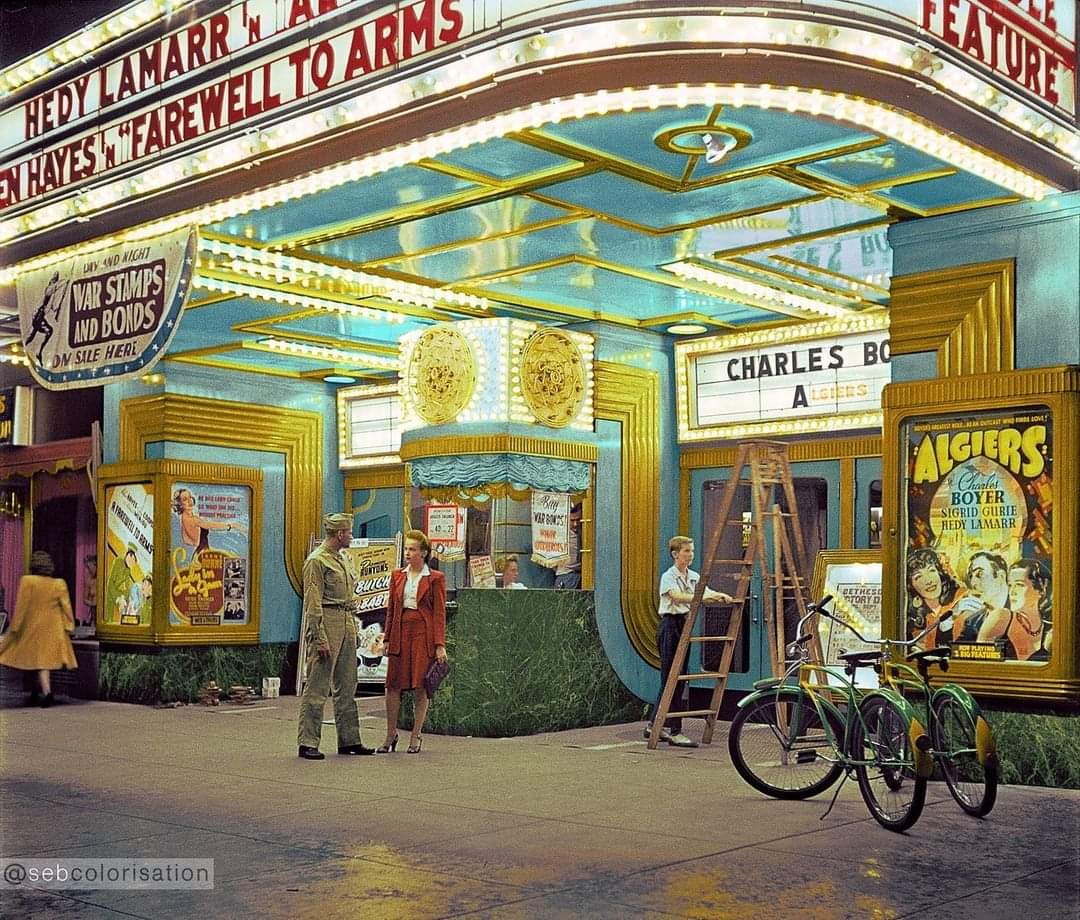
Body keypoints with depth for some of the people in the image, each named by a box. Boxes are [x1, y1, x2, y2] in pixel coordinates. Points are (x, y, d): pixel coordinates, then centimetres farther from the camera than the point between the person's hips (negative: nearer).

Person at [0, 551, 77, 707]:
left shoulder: (27, 581, -11)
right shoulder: (59, 584, -3)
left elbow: (21, 606, -8)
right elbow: (66, 607, -4)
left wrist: (15, 628, -2)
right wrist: (69, 627, 1)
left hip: (32, 628, -2)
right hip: (53, 630, 3)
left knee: (39, 660, 3)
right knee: (45, 659, 12)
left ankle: (47, 693, -9)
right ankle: (37, 694, 18)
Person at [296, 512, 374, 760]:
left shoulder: (341, 559, 19)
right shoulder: (317, 560, -8)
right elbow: (313, 603, -13)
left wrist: (353, 629, 17)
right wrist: (320, 639, -19)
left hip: (347, 625, 9)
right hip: (326, 624, -9)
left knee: (347, 687, 12)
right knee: (317, 688, -6)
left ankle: (349, 740, 18)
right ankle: (308, 743, -2)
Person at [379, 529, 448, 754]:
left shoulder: (435, 579, -2)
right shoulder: (397, 576, 11)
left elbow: (440, 613, -4)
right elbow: (391, 609, 14)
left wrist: (440, 645, -10)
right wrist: (387, 639, 9)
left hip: (423, 633, -4)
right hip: (400, 632, 4)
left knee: (420, 686, 1)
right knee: (393, 685, 3)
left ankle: (416, 736, 11)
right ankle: (391, 734, 14)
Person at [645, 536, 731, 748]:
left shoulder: (694, 577, 12)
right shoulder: (668, 577, -9)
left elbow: (708, 593, 3)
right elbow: (677, 597, -27)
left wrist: (720, 596, -20)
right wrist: (702, 597, -39)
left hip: (685, 625, 8)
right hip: (670, 625, -8)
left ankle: (654, 725, 20)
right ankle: (674, 732, -7)